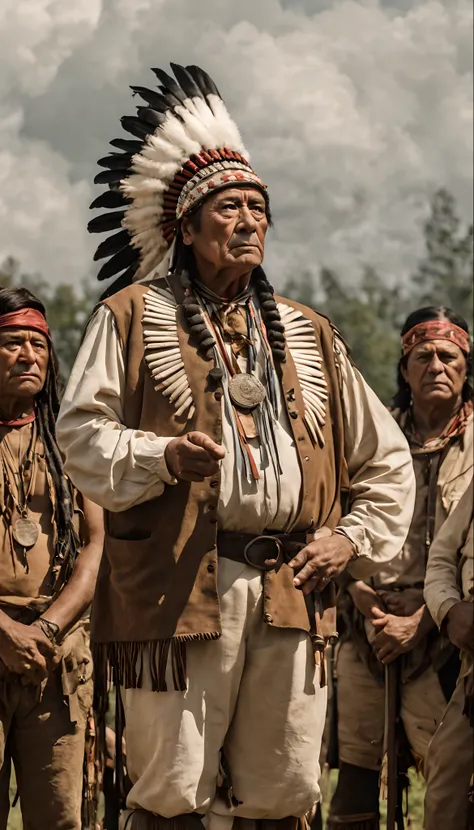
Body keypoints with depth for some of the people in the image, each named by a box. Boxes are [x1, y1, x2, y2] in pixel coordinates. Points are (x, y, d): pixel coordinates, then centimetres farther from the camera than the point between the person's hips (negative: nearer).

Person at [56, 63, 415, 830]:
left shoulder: (307, 336, 21)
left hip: (290, 589, 4)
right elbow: (81, 432, 0)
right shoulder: (134, 316, 9)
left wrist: (354, 538, 8)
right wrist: (162, 457, -18)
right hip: (181, 587, -4)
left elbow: (387, 459, 25)